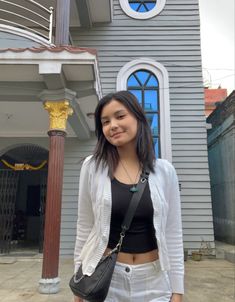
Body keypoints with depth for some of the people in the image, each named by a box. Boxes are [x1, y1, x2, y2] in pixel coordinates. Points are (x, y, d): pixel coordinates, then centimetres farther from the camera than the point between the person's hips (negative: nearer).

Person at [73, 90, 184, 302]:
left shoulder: (164, 171, -5)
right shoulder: (93, 166, -8)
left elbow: (173, 234, -1)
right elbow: (85, 228, -1)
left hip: (155, 280, 1)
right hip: (104, 277, -1)